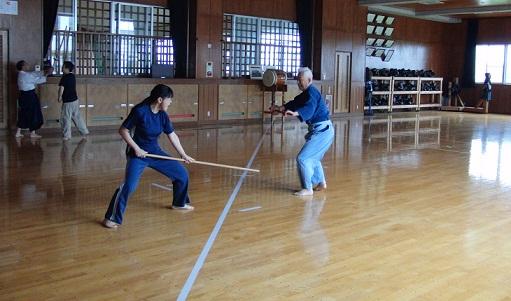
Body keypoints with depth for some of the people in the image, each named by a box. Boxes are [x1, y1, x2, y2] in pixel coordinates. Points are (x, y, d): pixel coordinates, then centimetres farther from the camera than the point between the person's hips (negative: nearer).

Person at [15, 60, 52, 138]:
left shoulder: (23, 74, 10)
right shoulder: (26, 75, -19)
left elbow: (35, 73, 10)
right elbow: (37, 80, -14)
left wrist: (44, 72, 3)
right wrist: (46, 74, -3)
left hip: (24, 96, 10)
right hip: (29, 96, -10)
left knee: (23, 114, 15)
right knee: (33, 114, 2)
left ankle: (18, 133, 19)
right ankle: (32, 133, 9)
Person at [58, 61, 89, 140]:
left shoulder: (64, 77, -17)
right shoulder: (72, 76, 7)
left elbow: (61, 88, -21)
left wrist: (59, 97, -7)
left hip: (68, 101, -8)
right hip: (75, 99, 8)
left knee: (65, 119, 3)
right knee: (77, 116, 17)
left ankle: (66, 135, 8)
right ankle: (84, 131, 21)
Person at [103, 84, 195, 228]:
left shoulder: (163, 115, -3)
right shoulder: (140, 111, -21)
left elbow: (172, 136, 7)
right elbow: (123, 131, -13)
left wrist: (184, 155, 12)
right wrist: (136, 148, -19)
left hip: (155, 153, 7)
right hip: (138, 154, -6)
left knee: (182, 173, 8)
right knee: (129, 185, -25)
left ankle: (179, 203, 33)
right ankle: (111, 218, -9)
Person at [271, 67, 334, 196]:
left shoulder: (312, 92, -18)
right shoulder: (306, 93, 12)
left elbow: (309, 107, -37)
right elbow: (296, 102, 17)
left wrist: (296, 113, -54)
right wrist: (281, 107, 2)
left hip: (322, 131, -11)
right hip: (322, 130, 11)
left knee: (303, 158, -11)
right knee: (312, 157, 25)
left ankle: (308, 188, -3)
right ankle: (321, 183, 38)